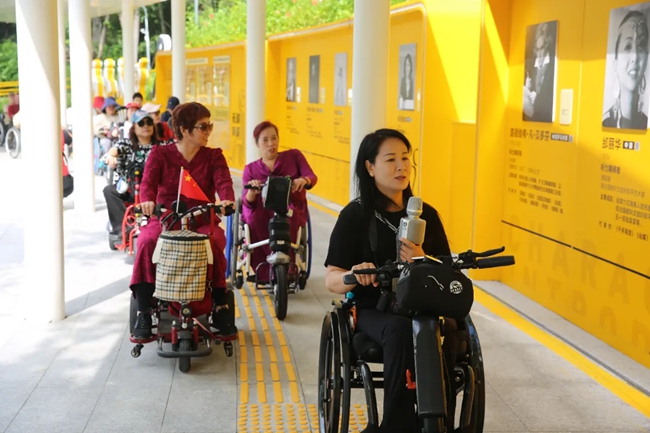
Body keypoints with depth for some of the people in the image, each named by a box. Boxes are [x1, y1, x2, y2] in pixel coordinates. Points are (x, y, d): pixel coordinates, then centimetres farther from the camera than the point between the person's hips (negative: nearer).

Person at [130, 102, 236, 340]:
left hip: (202, 222, 0)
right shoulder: (160, 154, 6)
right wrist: (147, 200, -34)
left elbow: (223, 181, -10)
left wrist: (227, 199, -34)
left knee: (214, 243, -33)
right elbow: (148, 180, -10)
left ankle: (221, 308, -16)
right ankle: (143, 314, -23)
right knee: (147, 243, -32)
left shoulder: (213, 156, 8)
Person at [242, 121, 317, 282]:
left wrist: (303, 180, -33)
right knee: (253, 217, -34)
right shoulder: (251, 169, 9)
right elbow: (248, 203, -4)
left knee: (289, 215, -36)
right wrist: (252, 191, -28)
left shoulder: (293, 155, 9)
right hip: (263, 214, 1)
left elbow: (312, 177, -8)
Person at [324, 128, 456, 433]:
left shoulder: (426, 214, 10)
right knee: (400, 330, -37)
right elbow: (331, 280, -3)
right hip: (373, 310, -3)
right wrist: (354, 274, -26)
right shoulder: (355, 215, 0)